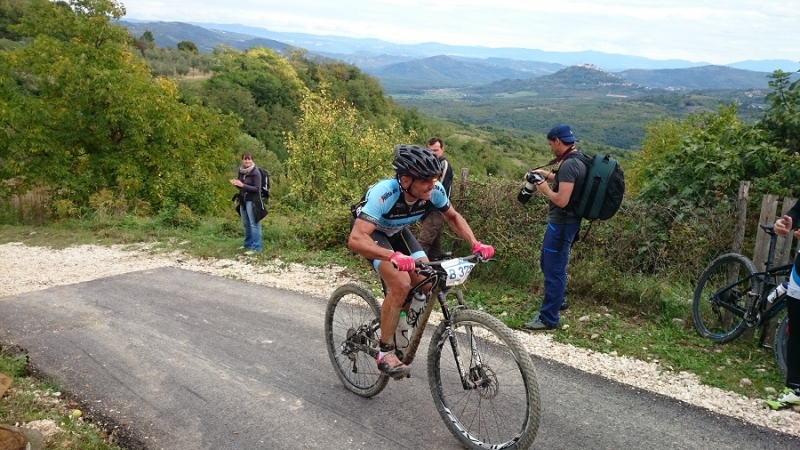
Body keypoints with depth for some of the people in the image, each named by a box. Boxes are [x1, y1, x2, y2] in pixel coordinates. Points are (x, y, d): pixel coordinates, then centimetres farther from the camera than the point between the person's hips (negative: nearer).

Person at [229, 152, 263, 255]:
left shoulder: (256, 172, -14)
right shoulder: (241, 171, 7)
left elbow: (257, 189, -18)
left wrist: (243, 185, -24)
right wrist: (235, 183, -5)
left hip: (252, 201, -7)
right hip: (243, 200, 8)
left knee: (254, 224, -5)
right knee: (245, 224, 16)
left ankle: (256, 247, 0)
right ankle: (247, 243, 30)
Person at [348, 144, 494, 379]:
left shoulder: (434, 190, -25)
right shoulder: (384, 193, -40)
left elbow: (453, 217, -4)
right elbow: (355, 239, -48)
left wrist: (475, 244, -19)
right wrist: (393, 257, -61)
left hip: (396, 231, 6)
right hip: (370, 231, -5)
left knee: (427, 284, -9)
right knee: (400, 284, -26)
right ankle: (385, 352, -10)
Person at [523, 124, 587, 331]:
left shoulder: (569, 165, -23)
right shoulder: (577, 160, 9)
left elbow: (562, 200, -29)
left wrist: (545, 188, -11)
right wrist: (548, 175, 14)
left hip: (562, 224, -11)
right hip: (564, 222, 11)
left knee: (554, 270, -2)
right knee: (548, 263, 25)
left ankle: (548, 319, 8)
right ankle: (557, 300, 42)